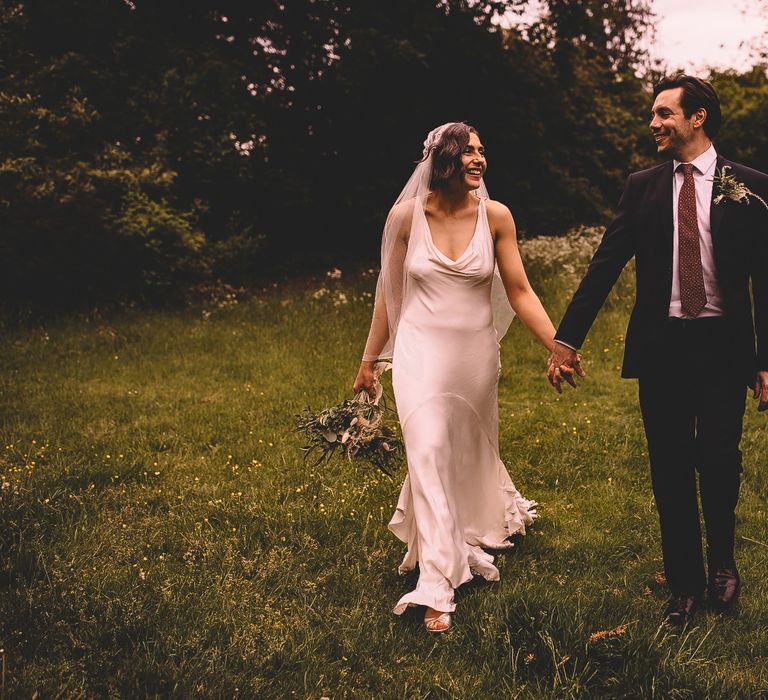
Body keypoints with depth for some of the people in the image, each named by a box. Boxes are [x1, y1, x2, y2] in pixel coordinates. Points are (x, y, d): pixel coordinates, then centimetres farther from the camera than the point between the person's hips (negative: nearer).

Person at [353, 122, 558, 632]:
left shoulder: (495, 216, -4)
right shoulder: (407, 215, -6)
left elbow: (520, 292, -1)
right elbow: (390, 294, 4)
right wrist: (370, 360, 9)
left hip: (476, 355, 2)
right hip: (421, 354, -2)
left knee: (470, 456, 17)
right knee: (429, 455, -11)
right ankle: (437, 588, -8)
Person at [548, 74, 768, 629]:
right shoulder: (643, 187, 5)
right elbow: (605, 266, 2)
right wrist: (566, 339, -4)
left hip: (723, 347, -2)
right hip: (660, 347, 2)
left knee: (719, 462, 2)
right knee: (670, 471, 7)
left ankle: (722, 561, 33)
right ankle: (686, 586, 24)